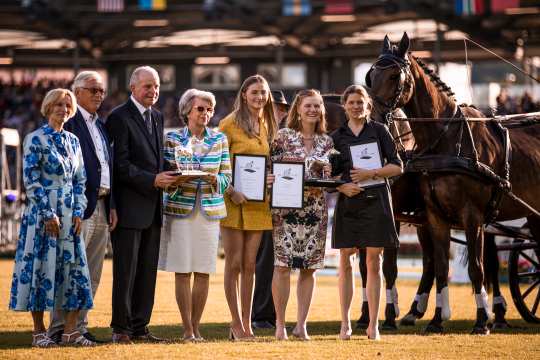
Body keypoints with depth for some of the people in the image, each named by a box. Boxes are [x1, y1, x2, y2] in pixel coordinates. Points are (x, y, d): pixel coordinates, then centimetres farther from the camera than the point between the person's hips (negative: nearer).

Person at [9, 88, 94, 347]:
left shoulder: (73, 141, 13)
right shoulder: (35, 139, -5)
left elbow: (80, 180, 14)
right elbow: (31, 180, -10)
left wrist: (78, 212, 3)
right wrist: (49, 215, -14)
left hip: (69, 216, 6)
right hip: (42, 213, -6)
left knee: (74, 267, 1)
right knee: (41, 266, -3)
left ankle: (70, 330, 5)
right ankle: (39, 332, 3)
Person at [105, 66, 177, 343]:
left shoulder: (157, 117, 17)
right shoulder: (119, 117, -8)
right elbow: (121, 164, -14)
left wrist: (166, 178, 2)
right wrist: (152, 180, -20)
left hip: (153, 207, 8)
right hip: (130, 207, -8)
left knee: (147, 271, 8)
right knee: (126, 271, -4)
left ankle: (140, 327, 13)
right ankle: (121, 328, 2)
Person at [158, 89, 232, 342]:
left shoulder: (219, 139, 8)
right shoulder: (173, 139, 2)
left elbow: (227, 177, 7)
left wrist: (215, 179, -14)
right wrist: (178, 180, -17)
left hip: (210, 210, 2)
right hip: (180, 209, -2)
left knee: (204, 271, 1)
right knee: (182, 271, -4)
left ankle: (196, 326, 10)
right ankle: (188, 329, 1)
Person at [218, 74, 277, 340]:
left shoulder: (267, 125, 14)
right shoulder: (230, 124, -5)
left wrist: (273, 178, 0)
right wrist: (231, 192, -19)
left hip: (257, 203, 6)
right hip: (234, 201, -5)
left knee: (249, 264, 8)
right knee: (234, 263, -3)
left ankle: (246, 323, 11)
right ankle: (236, 324, 1)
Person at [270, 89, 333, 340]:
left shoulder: (326, 141, 11)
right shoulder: (284, 136, 1)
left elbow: (330, 176, 14)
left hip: (315, 210, 3)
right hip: (287, 207, -3)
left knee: (309, 268, 3)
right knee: (282, 265, -7)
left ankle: (301, 324, 9)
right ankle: (280, 324, 1)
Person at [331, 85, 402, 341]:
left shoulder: (378, 131, 4)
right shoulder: (337, 136, 10)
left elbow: (397, 166, 2)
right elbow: (330, 174, 10)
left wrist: (371, 173, -13)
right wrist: (342, 186, -10)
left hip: (375, 201, -2)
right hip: (348, 202, 2)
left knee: (374, 262, 0)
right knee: (345, 263, 2)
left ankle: (373, 324, 4)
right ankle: (345, 323, 7)